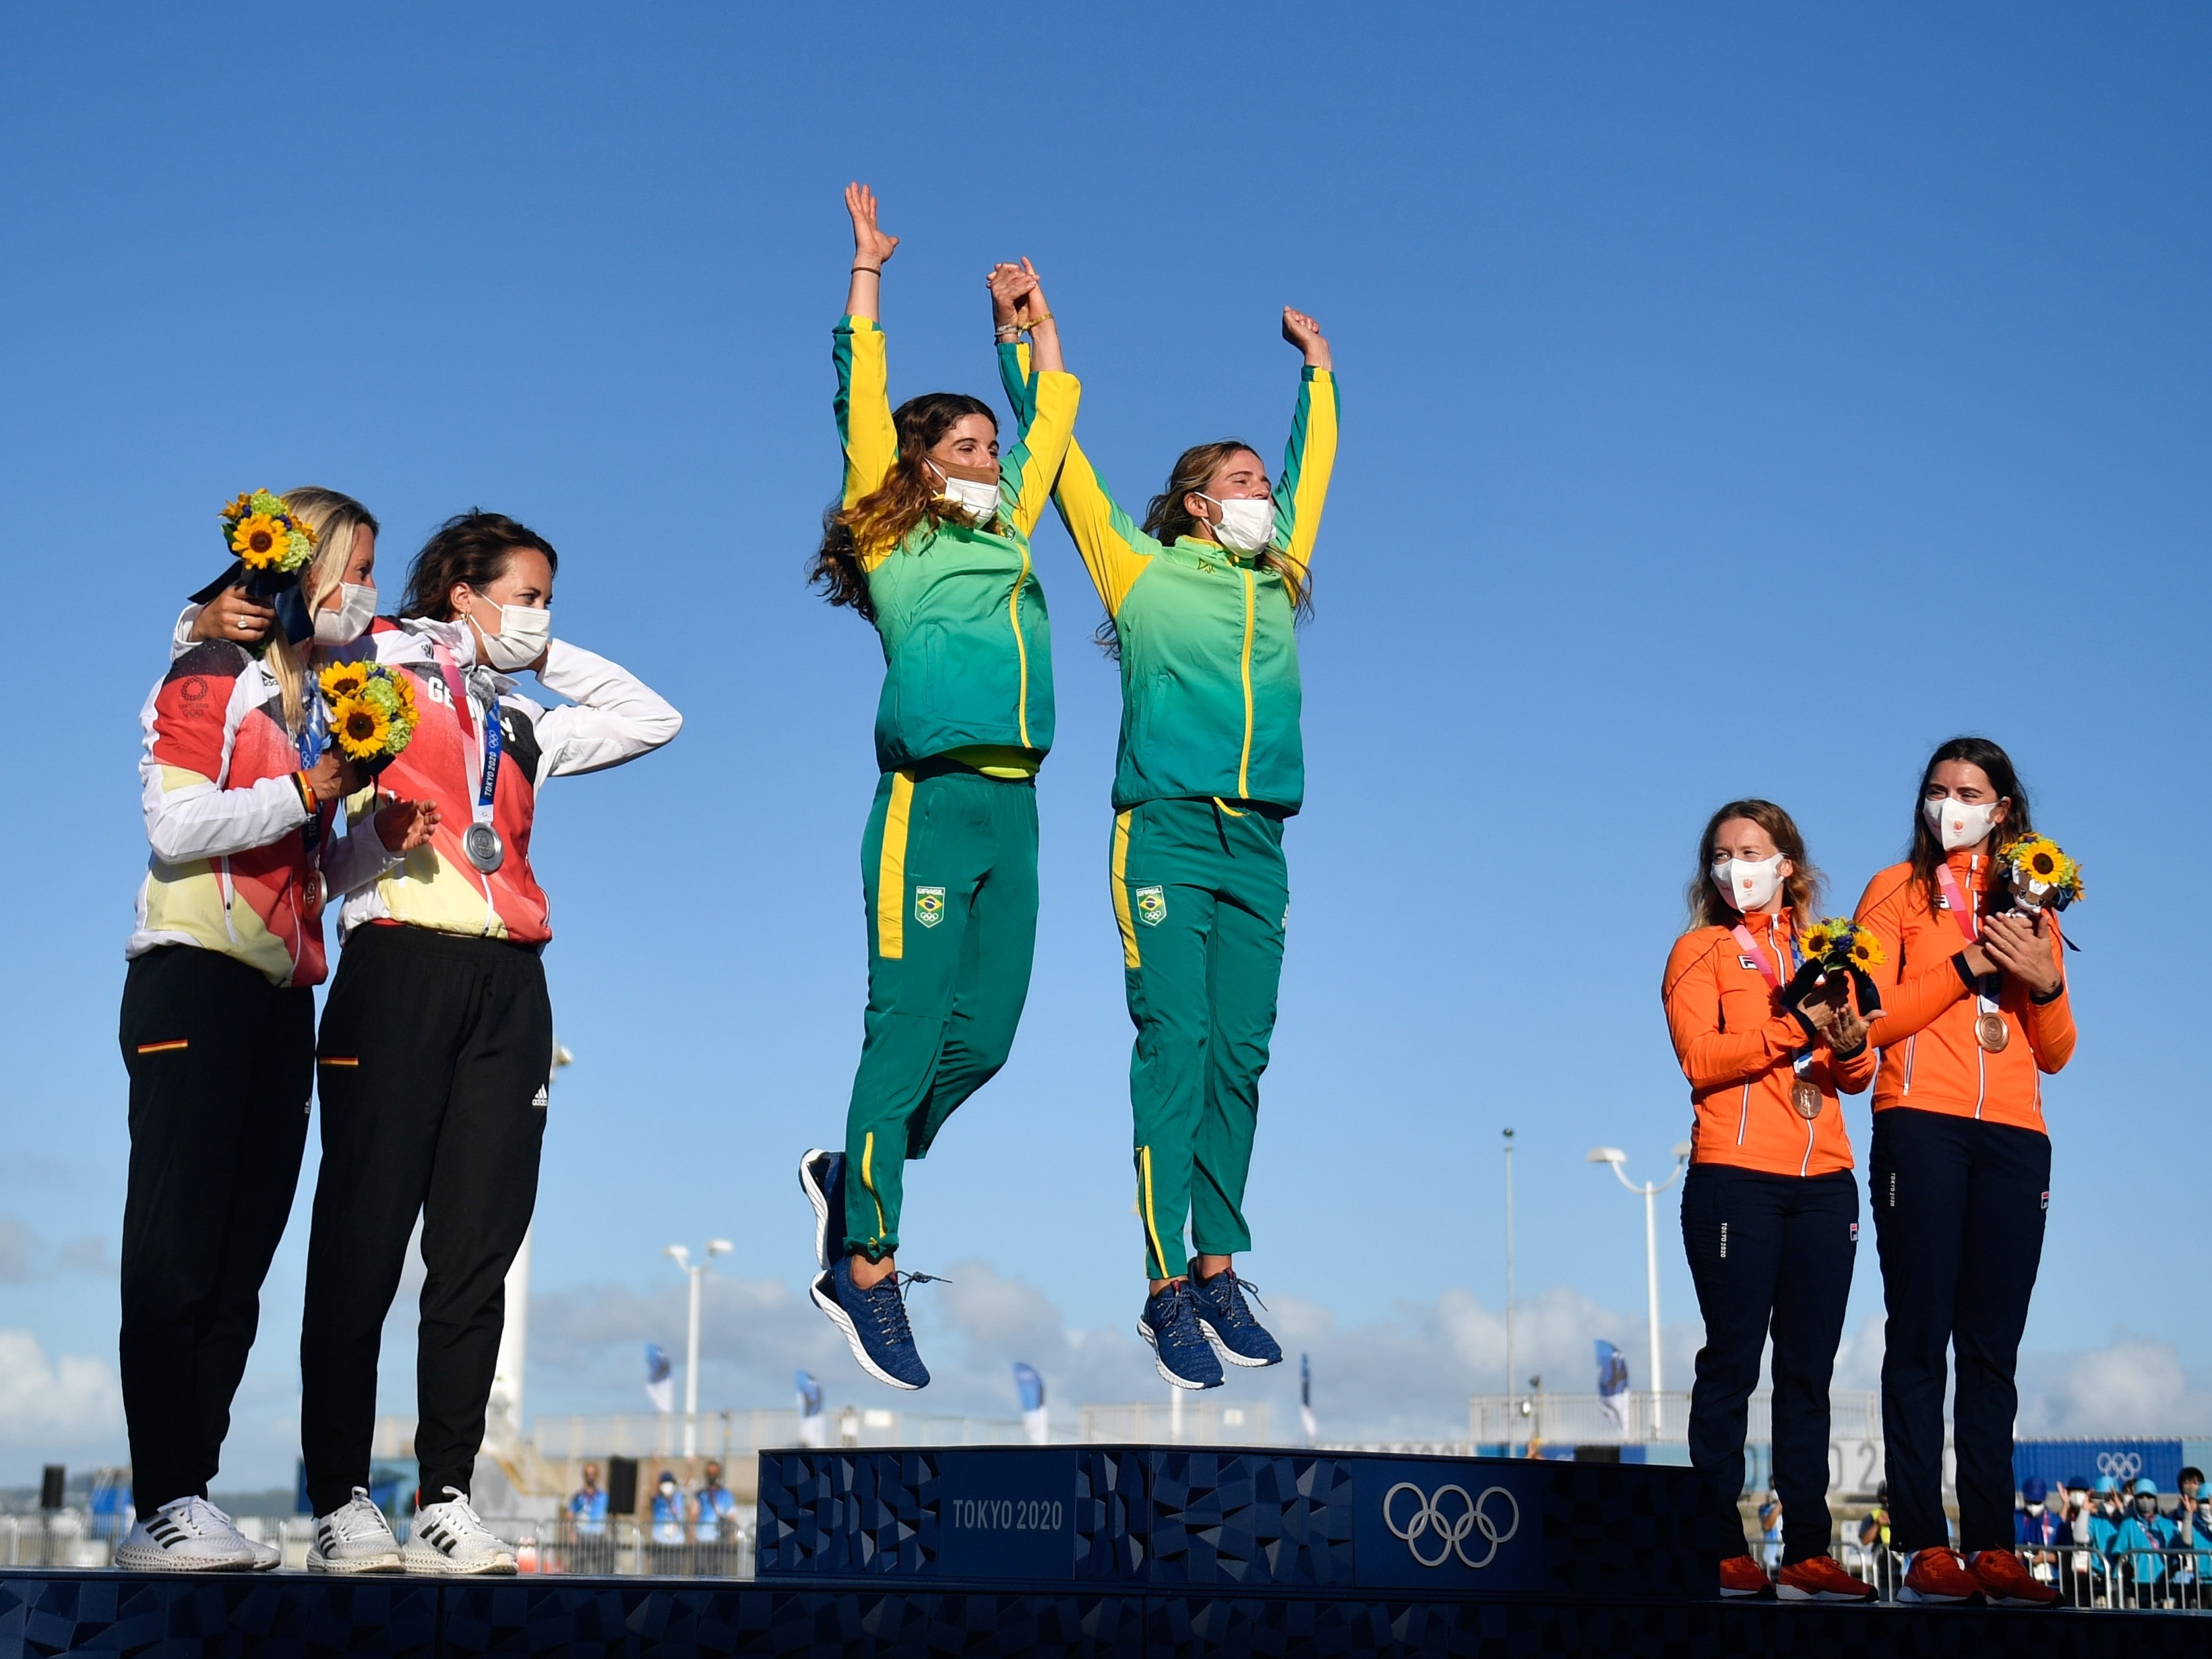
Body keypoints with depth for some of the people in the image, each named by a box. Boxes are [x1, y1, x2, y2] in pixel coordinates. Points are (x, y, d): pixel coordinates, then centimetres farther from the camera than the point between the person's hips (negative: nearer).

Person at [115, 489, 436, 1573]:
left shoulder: (319, 706, 19)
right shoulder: (207, 680, -1)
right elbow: (174, 828, -13)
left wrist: (379, 843, 4)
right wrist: (302, 795, -16)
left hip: (281, 995, 7)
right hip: (195, 981, -7)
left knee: (238, 1267, 4)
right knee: (176, 1256, -8)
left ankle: (189, 1500, 6)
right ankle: (161, 1510, -8)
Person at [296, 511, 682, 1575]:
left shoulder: (523, 725, 25)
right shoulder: (386, 663, 10)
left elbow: (653, 720, 33)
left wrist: (548, 656, 28)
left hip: (508, 986, 5)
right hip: (402, 964, -5)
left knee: (477, 1254, 1)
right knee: (363, 1240, -5)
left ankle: (446, 1506, 4)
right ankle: (340, 1507, 0)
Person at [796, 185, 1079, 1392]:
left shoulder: (1007, 536, 21)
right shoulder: (892, 540, 6)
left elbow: (1054, 419, 31)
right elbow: (862, 399, 4)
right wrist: (868, 272, 10)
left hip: (1013, 805, 7)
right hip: (931, 801, -6)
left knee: (983, 1035, 5)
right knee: (908, 1030, -6)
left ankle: (854, 1179, 25)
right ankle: (868, 1268, -1)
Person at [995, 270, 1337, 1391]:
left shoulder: (1277, 581, 18)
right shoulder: (1142, 573, 6)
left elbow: (1311, 465, 33)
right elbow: (1060, 457, 10)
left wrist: (1317, 368, 43)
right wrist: (1019, 339, 14)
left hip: (1257, 844, 5)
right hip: (1167, 834, -5)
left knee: (1239, 1058, 2)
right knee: (1174, 1048, -9)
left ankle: (1219, 1270, 8)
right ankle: (1167, 1287, -7)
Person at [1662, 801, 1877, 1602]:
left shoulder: (1822, 954, 18)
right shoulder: (1700, 952, 5)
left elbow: (1857, 1077, 10)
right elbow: (1701, 1059, -10)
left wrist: (1850, 1046, -13)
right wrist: (1795, 1025, -20)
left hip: (1824, 1182, 4)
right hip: (1735, 1180, -4)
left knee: (1809, 1371, 3)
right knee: (1733, 1365, -4)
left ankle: (1808, 1552, 5)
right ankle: (1723, 1548, -1)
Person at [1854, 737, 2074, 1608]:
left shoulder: (2031, 905, 18)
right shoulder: (1898, 890, 9)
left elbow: (2056, 1052, 14)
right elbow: (1873, 1019, -3)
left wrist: (2042, 980, -4)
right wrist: (1968, 964, -10)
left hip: (2014, 1136, 3)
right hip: (1921, 1124, -3)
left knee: (1993, 1347, 1)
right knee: (1922, 1338, -6)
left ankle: (1992, 1548, -1)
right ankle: (1926, 1548, -8)